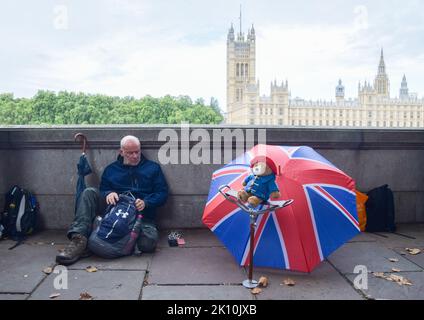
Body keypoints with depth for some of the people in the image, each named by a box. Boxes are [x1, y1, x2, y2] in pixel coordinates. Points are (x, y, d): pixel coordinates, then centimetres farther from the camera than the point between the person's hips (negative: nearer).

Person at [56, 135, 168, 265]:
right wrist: (108, 193, -11)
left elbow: (163, 192, 4)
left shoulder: (153, 168, 12)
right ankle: (79, 239, -33)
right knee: (89, 192, -19)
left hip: (143, 215, -2)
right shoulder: (111, 169, 18)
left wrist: (146, 202, -15)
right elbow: (103, 190, 15)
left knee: (148, 243, -35)